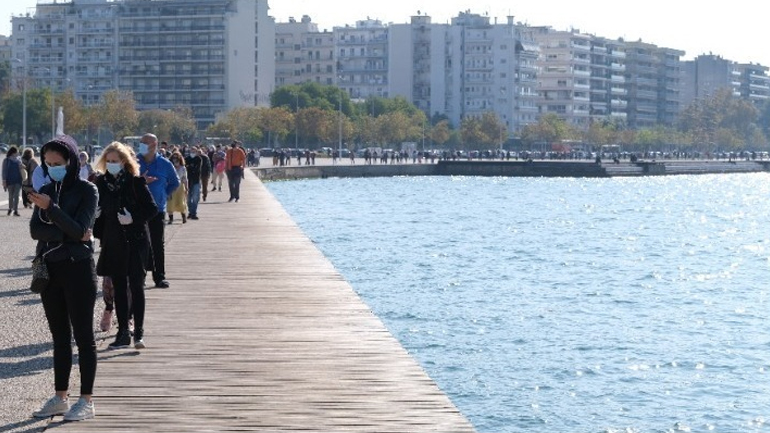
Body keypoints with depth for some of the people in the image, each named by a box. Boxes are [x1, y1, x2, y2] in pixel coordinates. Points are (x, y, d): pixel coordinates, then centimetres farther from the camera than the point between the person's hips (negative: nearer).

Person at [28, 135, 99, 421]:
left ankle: (86, 401, 2)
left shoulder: (86, 190, -7)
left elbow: (80, 229, -16)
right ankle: (60, 398, 16)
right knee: (59, 337, 11)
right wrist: (68, 235, -16)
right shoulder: (46, 191, 8)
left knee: (83, 336, -1)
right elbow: (35, 230, -2)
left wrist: (51, 208, -25)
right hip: (50, 269, 6)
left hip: (78, 269, -5)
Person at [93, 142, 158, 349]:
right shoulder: (101, 183, 6)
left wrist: (133, 218, -18)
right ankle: (123, 332, 12)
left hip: (135, 241, -4)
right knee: (119, 288, 7)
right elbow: (98, 212, 16)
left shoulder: (136, 182, -7)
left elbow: (152, 208, -7)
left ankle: (139, 332, -3)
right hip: (113, 243, 4)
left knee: (136, 286, -5)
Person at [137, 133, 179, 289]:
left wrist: (164, 194, 5)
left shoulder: (165, 164, 3)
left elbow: (175, 183, 17)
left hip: (158, 210, 0)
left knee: (158, 245, 2)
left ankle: (159, 277, 8)